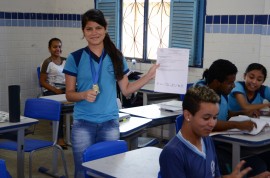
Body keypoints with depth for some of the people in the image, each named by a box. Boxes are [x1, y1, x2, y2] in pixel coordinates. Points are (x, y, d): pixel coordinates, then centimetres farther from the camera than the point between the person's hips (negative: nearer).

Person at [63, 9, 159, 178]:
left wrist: (149, 75, -3)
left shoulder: (116, 57, 3)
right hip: (83, 123, -2)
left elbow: (126, 89, 6)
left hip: (110, 123, 2)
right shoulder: (75, 58, -3)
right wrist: (84, 95, -21)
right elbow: (69, 94, -1)